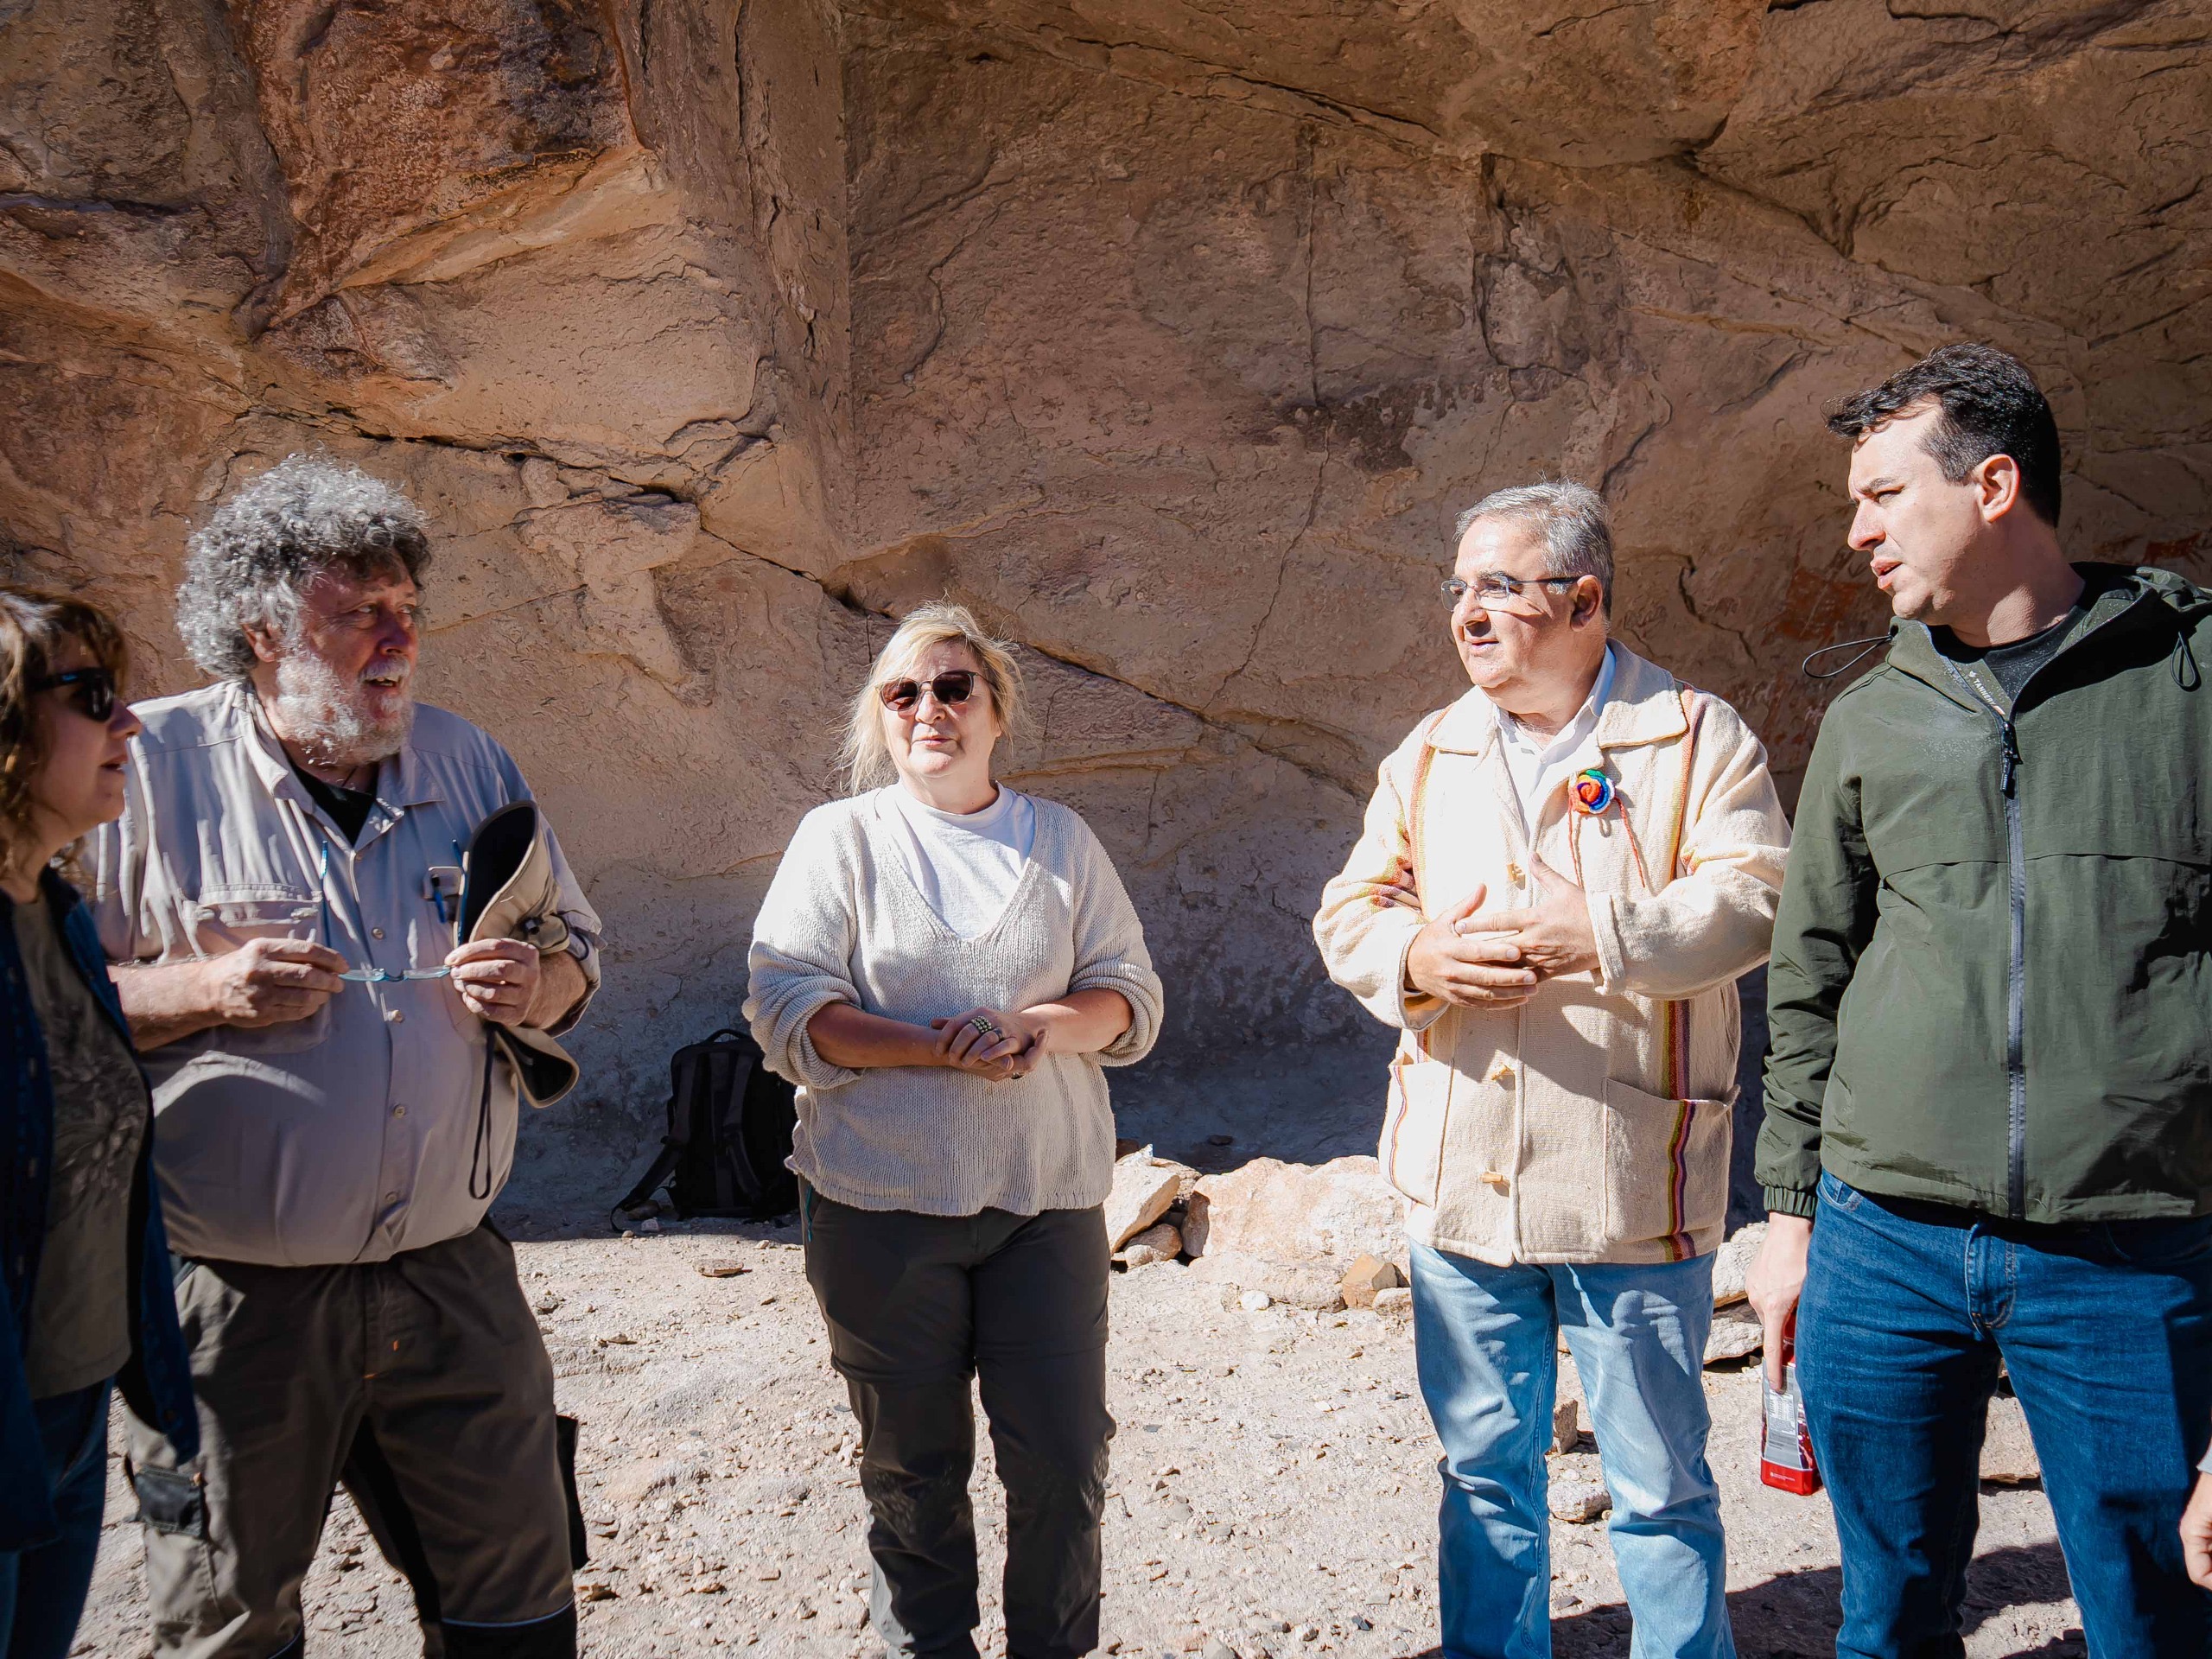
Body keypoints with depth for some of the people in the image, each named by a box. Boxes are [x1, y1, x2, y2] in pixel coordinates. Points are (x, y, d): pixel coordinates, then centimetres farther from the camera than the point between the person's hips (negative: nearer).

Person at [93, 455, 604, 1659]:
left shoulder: (464, 761, 7)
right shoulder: (151, 768, -6)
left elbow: (575, 951, 15)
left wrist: (536, 983, -8)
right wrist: (205, 990, -19)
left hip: (450, 1280, 4)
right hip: (231, 1300, -3)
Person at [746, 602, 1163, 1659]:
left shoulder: (1062, 840, 10)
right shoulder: (840, 837, 3)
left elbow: (1130, 994, 7)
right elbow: (788, 1011, -7)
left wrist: (1034, 1025, -13)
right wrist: (941, 1049, -18)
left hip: (1047, 1193, 2)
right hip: (882, 1201, -1)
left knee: (1064, 1453, 4)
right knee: (912, 1463, 10)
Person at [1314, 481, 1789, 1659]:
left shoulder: (1694, 737, -1)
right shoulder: (1428, 755, 12)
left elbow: (1755, 898, -12)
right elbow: (1348, 910, 8)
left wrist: (1601, 936, -25)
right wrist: (1414, 956, -14)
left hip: (1630, 1186, -4)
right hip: (1460, 1182, 4)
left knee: (1660, 1484, 9)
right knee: (1482, 1467, 16)